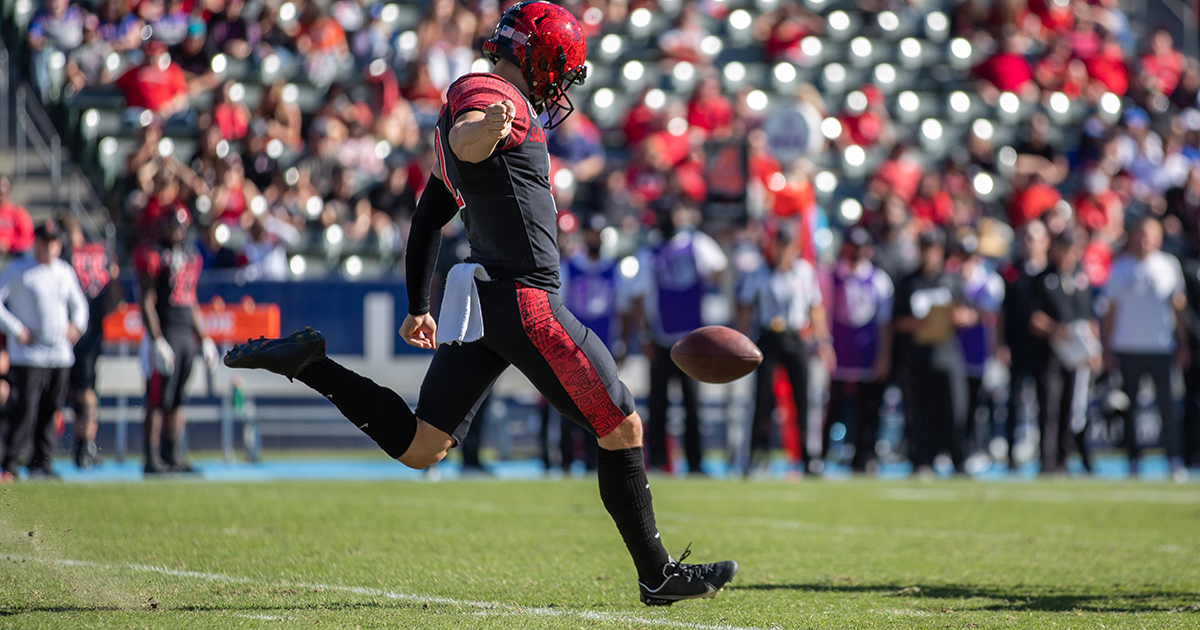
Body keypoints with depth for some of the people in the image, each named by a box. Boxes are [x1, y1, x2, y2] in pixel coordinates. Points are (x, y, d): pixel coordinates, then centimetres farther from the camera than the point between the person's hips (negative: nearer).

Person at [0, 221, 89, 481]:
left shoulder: (65, 272, 13)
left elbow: (79, 303, 26)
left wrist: (77, 325, 7)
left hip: (60, 354, 5)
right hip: (28, 355, -5)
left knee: (50, 410, 7)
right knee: (26, 409, -11)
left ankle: (41, 463, 16)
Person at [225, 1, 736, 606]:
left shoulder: (484, 106, 23)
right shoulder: (490, 94, -8)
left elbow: (427, 219, 28)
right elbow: (463, 142, -33)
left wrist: (418, 306, 34)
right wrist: (485, 127, -56)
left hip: (480, 299, 9)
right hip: (524, 299, -9)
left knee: (419, 447, 6)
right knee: (621, 426, 0)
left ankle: (305, 363, -2)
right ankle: (656, 574, 5)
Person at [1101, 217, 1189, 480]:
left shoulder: (1169, 264, 7)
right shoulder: (1119, 267, 6)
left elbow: (1178, 307, 11)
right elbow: (1111, 309, 8)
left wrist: (1183, 343, 7)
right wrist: (1107, 348, 4)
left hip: (1161, 347, -1)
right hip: (1126, 347, 1)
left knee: (1167, 403, -8)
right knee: (1128, 405, 1)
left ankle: (1175, 459, -6)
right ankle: (1133, 459, 9)